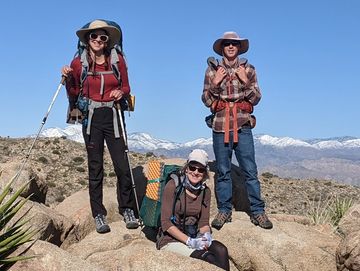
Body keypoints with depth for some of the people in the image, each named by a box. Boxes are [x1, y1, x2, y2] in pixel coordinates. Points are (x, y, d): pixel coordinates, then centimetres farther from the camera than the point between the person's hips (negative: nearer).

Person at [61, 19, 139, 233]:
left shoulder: (117, 60, 4)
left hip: (112, 116, 0)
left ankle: (127, 210, 13)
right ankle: (99, 215, 13)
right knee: (95, 168, 5)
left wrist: (121, 92, -10)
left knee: (122, 166, -4)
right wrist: (68, 79, -9)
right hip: (91, 117, 0)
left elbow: (126, 88, 12)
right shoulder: (79, 63, 3)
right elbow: (74, 96, 7)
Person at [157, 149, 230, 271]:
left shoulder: (205, 191, 5)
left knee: (221, 250, -25)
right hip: (170, 239, -5)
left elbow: (204, 223, 8)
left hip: (193, 237, 5)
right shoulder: (173, 186, -12)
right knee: (209, 259, -28)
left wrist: (206, 235, -16)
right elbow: (166, 223, -14)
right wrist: (190, 241, -21)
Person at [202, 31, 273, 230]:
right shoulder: (212, 70, 9)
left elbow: (256, 98, 5)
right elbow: (206, 100, 7)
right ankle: (224, 210, 15)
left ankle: (257, 211, 5)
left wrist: (246, 81, -9)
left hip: (242, 126, 0)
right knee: (223, 171, 5)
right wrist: (215, 83, -8)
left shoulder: (248, 69, 9)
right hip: (220, 126, 1)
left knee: (250, 170, -3)